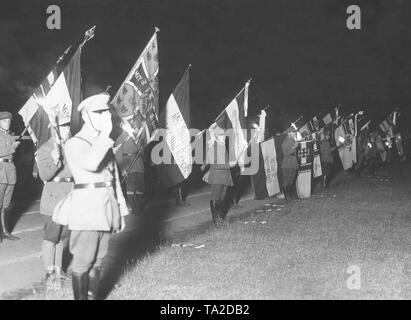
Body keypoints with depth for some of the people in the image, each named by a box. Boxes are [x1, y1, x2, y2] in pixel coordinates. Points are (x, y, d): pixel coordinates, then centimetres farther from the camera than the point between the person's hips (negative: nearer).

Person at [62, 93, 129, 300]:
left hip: (106, 208, 7)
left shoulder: (104, 144, 17)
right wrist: (105, 134, -18)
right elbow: (91, 164, -25)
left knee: (97, 260, 10)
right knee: (83, 261, -5)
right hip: (86, 209, -7)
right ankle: (80, 297, 3)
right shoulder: (74, 144, -4)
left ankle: (93, 296, 17)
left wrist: (120, 211, 17)